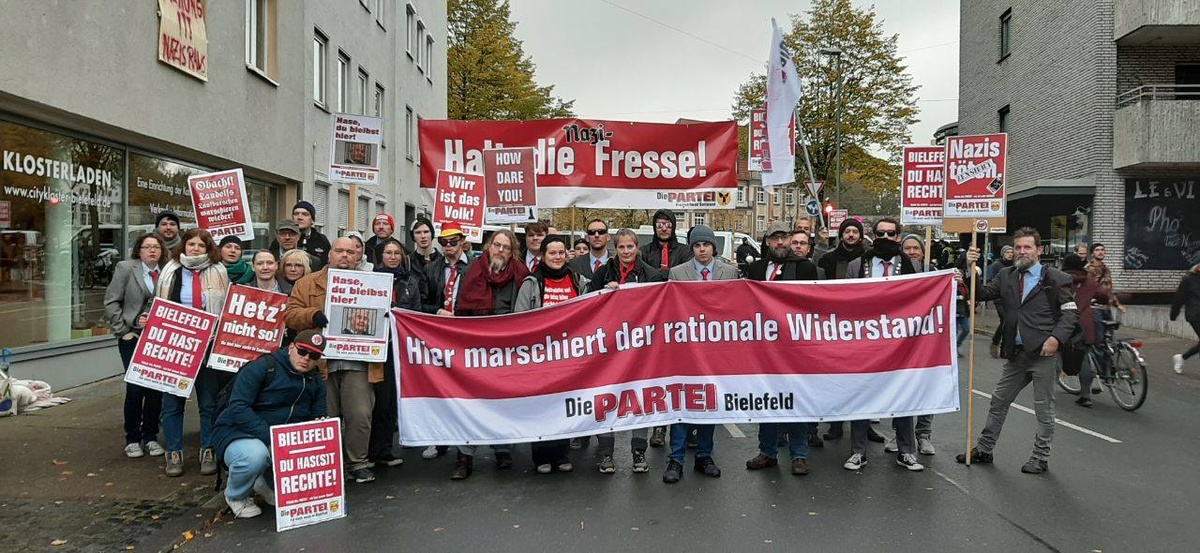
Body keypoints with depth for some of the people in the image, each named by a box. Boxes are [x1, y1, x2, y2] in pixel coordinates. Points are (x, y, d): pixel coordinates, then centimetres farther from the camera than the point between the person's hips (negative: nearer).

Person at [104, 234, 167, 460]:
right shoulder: (125, 268, 2)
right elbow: (111, 302, 0)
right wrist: (123, 331, -5)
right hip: (133, 338, -2)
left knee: (156, 388, 3)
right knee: (135, 388, -4)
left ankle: (150, 437, 16)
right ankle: (132, 439, 11)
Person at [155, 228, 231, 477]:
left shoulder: (218, 273, 5)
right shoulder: (171, 272, 5)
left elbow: (228, 309, 4)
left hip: (208, 345, 0)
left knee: (209, 402, 7)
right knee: (173, 402, 6)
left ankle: (208, 452, 17)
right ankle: (174, 454, 16)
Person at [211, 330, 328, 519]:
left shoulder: (316, 384, 6)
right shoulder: (263, 367, -14)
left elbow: (318, 418, 5)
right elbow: (238, 408, -23)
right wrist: (271, 437, -31)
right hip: (238, 433, -5)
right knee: (255, 455, -38)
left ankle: (270, 485, 11)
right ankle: (236, 496, -1)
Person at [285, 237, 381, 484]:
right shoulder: (307, 284, 12)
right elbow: (290, 314, 4)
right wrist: (313, 315, -14)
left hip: (357, 363, 0)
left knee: (360, 415, -4)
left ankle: (358, 463, 12)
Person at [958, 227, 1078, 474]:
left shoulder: (1055, 278, -4)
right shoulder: (1006, 276, 9)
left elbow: (1071, 312, -5)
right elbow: (980, 294, 4)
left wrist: (1056, 337, -18)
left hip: (1043, 353, -5)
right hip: (1016, 353, 5)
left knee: (1043, 408, 5)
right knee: (998, 402, 13)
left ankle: (1040, 458, 19)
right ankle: (984, 449, 24)